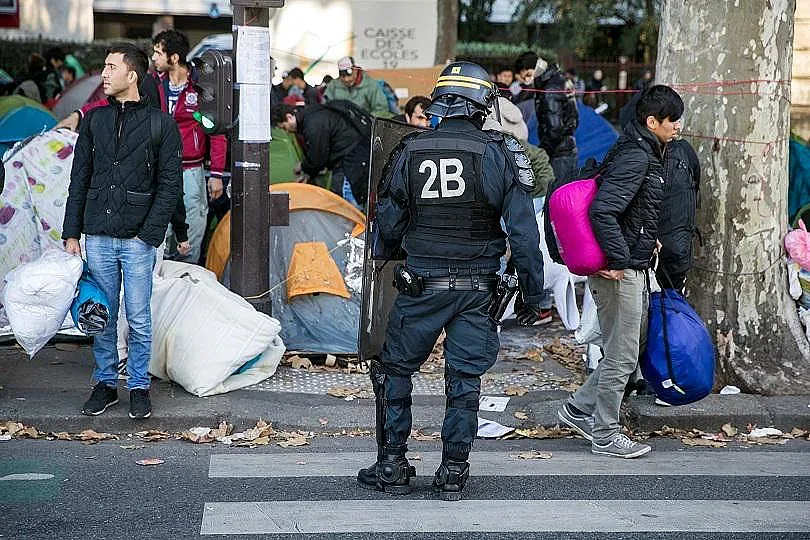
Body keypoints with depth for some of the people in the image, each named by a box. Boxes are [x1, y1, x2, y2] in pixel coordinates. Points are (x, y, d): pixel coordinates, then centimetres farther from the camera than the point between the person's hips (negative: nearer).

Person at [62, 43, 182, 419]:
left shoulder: (160, 124, -2)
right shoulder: (95, 120, 9)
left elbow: (170, 184, -2)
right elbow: (79, 179, 12)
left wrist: (149, 233, -9)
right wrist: (71, 233, 7)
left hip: (137, 239, -3)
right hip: (97, 237, 3)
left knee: (138, 319, 1)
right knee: (102, 317, 9)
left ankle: (139, 387, 13)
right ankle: (105, 383, 21)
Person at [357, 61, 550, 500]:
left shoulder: (410, 152, -4)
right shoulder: (501, 154, -6)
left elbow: (387, 223, 3)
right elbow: (523, 230, -6)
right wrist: (534, 293, 2)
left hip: (421, 285, 0)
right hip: (478, 288, 0)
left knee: (394, 370, 13)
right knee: (464, 378, 9)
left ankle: (391, 467, 16)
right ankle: (453, 474, 12)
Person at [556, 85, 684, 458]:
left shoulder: (646, 153, 12)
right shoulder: (635, 157, -20)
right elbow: (602, 210, -29)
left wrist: (646, 238, 19)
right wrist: (619, 259, -25)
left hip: (635, 268, 10)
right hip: (620, 272, -10)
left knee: (628, 350, 18)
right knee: (622, 355, -1)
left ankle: (578, 409, 27)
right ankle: (605, 435, 10)